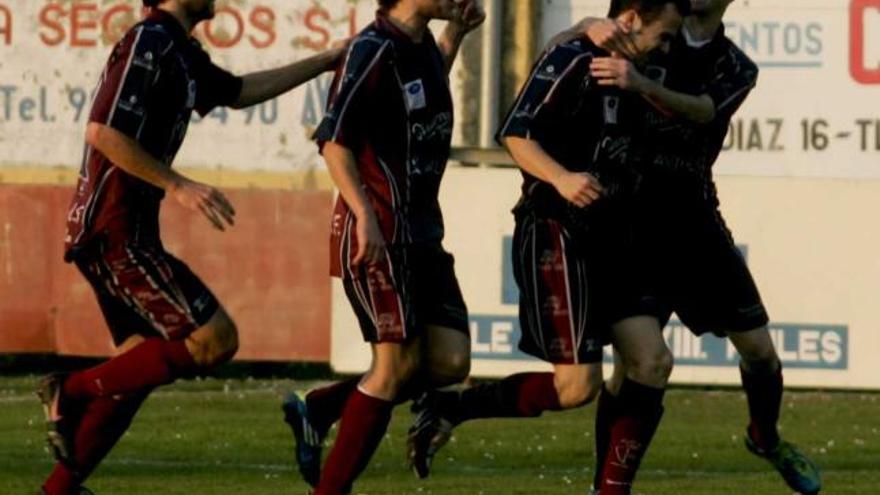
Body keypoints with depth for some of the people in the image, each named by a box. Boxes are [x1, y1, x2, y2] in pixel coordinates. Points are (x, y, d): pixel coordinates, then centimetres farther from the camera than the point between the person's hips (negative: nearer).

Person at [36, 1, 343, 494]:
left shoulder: (178, 51, 17)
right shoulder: (147, 43, -14)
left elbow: (239, 92, 33)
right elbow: (103, 132, -22)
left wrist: (325, 62, 35)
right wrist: (179, 187, -22)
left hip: (117, 233, 10)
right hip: (116, 232, -10)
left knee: (143, 365, 12)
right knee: (216, 340, -11)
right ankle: (73, 391, -7)